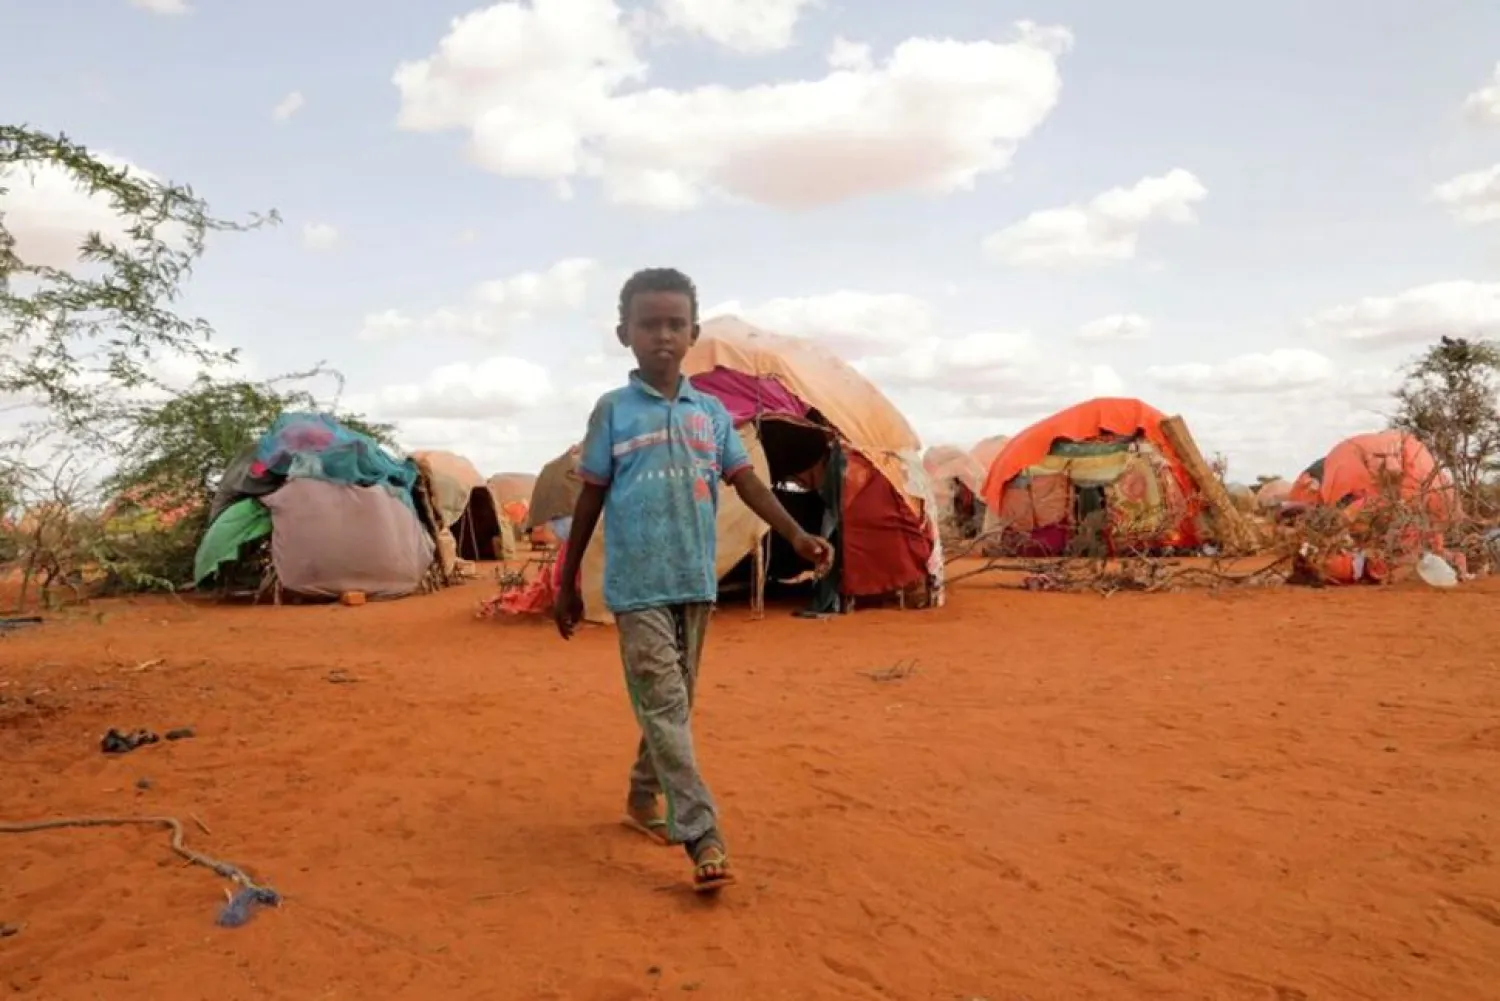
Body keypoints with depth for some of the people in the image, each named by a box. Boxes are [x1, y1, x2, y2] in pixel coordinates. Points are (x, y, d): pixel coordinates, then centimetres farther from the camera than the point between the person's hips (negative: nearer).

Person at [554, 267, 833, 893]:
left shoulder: (711, 412, 8)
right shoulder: (613, 410, -2)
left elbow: (745, 481, 8)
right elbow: (590, 497, 2)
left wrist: (796, 536, -6)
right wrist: (567, 582, 5)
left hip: (696, 582, 5)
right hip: (639, 585, -5)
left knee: (675, 702, 14)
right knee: (665, 706, -8)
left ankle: (643, 799, 34)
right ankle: (704, 840, -8)